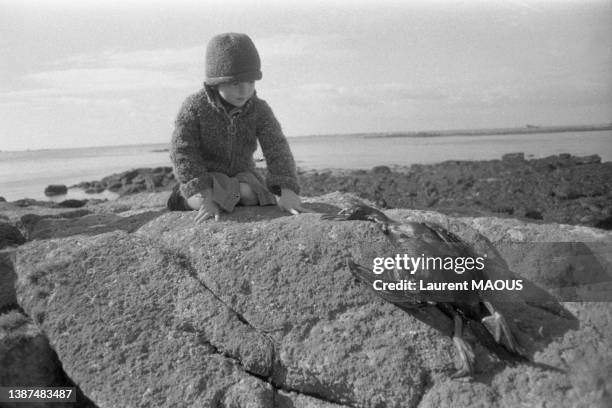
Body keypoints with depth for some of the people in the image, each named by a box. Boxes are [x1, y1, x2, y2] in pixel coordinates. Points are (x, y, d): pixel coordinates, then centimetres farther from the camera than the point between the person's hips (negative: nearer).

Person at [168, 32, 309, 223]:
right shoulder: (194, 107, -17)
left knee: (248, 194, -31)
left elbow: (277, 150, -21)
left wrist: (288, 192, -38)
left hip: (241, 174, 3)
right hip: (205, 178, -2)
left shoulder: (260, 110, -11)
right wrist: (205, 198, -37)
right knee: (198, 201, -34)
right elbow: (182, 153, -25)